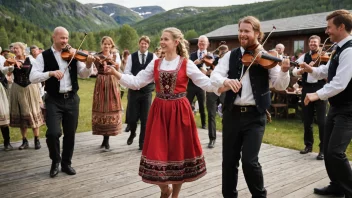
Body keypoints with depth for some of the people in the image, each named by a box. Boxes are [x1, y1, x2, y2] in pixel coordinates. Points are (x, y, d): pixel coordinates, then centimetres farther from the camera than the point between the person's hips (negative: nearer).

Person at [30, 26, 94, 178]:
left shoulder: (73, 55, 5)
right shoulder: (44, 56, -1)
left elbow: (84, 75, 0)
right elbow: (33, 77, -10)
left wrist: (88, 65, -20)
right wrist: (51, 73, -25)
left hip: (72, 99, 3)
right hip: (54, 100, -3)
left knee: (70, 134, 9)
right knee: (53, 133, -13)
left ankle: (66, 163, 27)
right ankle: (55, 161, 13)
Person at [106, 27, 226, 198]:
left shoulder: (186, 64, -3)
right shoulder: (155, 64, 7)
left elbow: (205, 83, -8)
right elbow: (136, 82, 4)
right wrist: (115, 73, -6)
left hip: (179, 111, -2)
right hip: (159, 111, 3)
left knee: (178, 151, 6)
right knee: (157, 151, 3)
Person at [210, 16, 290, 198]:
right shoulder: (230, 56, 6)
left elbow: (280, 85, -7)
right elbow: (214, 76, -7)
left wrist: (284, 71, -27)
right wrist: (226, 81, -29)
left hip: (255, 116, -3)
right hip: (232, 114, 3)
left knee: (249, 161, -8)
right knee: (229, 160, 10)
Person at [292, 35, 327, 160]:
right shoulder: (304, 57, 9)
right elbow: (294, 71, -1)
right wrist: (300, 71, -22)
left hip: (320, 90, -3)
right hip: (307, 89, 4)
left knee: (321, 121, -3)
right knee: (307, 120, 13)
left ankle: (323, 149, 8)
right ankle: (308, 145, 30)